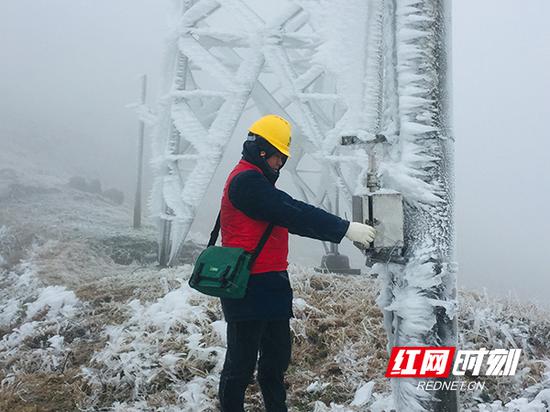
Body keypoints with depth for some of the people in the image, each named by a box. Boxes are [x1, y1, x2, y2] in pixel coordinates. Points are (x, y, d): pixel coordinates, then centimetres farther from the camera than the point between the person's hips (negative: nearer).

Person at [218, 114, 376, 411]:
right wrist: (345, 229, -19)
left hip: (270, 285, 10)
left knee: (277, 355, 16)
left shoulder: (256, 181, 19)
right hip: (250, 288, -10)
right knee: (242, 362, 1)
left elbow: (290, 218, 16)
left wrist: (344, 230, 9)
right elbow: (294, 213, -22)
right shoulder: (246, 179, -14)